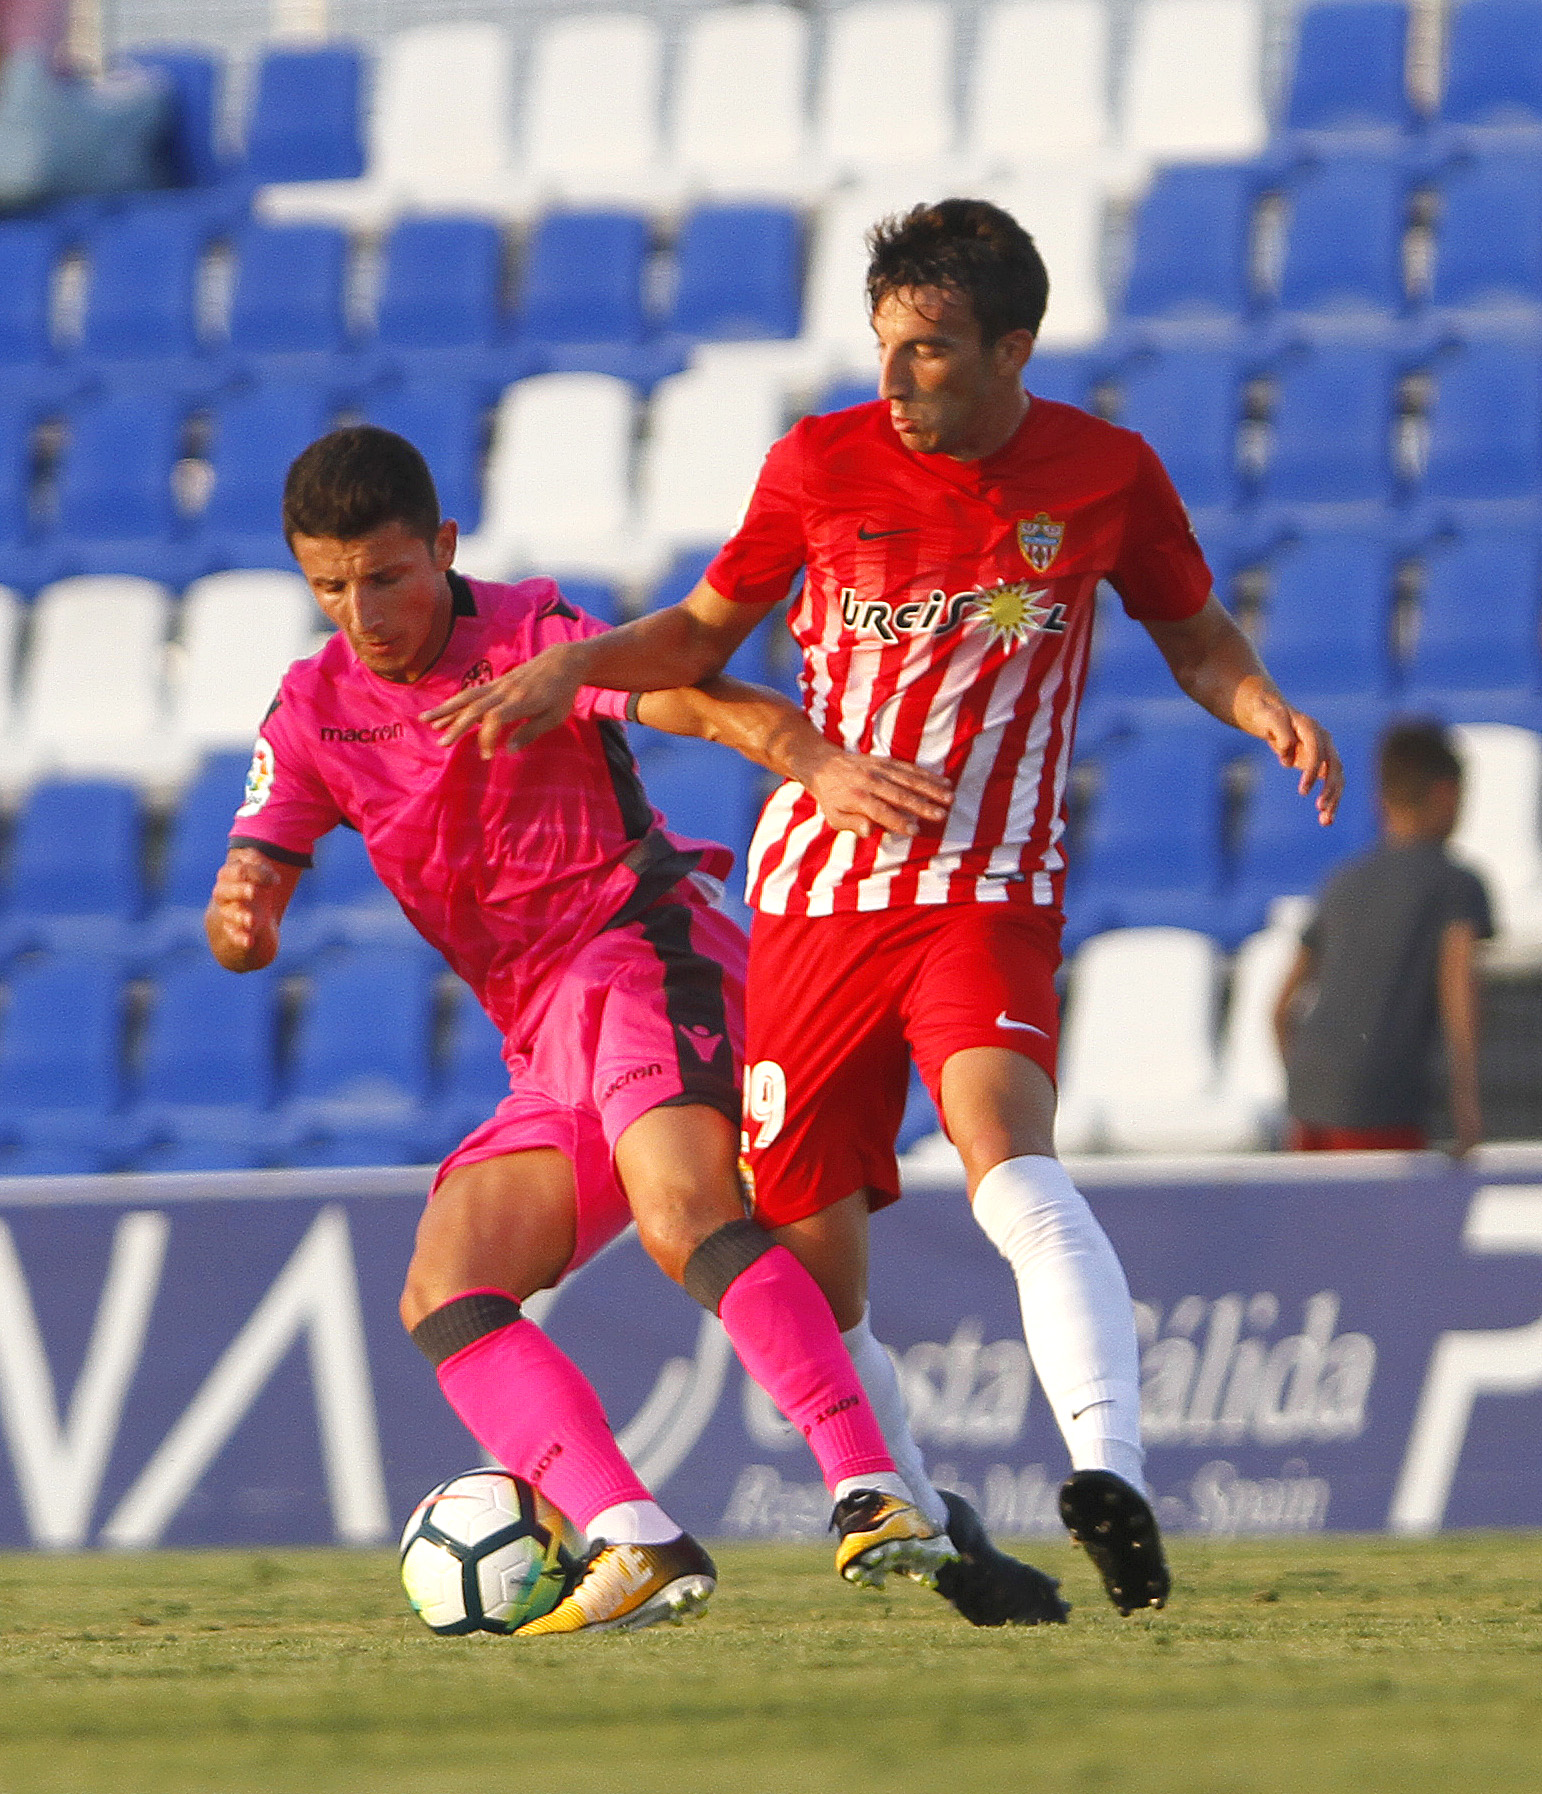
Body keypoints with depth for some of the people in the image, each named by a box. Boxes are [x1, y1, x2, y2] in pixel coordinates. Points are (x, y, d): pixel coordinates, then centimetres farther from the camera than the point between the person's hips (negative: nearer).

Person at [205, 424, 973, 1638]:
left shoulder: (531, 634, -3)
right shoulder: (313, 714, 12)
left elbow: (676, 692, -21)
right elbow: (248, 927, 4)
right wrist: (239, 919, -23)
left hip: (642, 956, -7)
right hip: (549, 1055, 7)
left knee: (682, 1211, -32)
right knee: (442, 1295, -9)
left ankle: (872, 1496, -42)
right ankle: (640, 1546, -23)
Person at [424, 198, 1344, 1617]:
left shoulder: (1105, 473, 1)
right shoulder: (821, 464, 3)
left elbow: (1195, 635, 17)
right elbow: (703, 633, 18)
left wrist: (1266, 709, -4)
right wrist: (569, 666, 1)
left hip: (988, 900, -3)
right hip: (819, 900, 3)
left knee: (1008, 1160, -32)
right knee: (812, 1283, 4)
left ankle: (1111, 1473, -45)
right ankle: (918, 1532, 26)